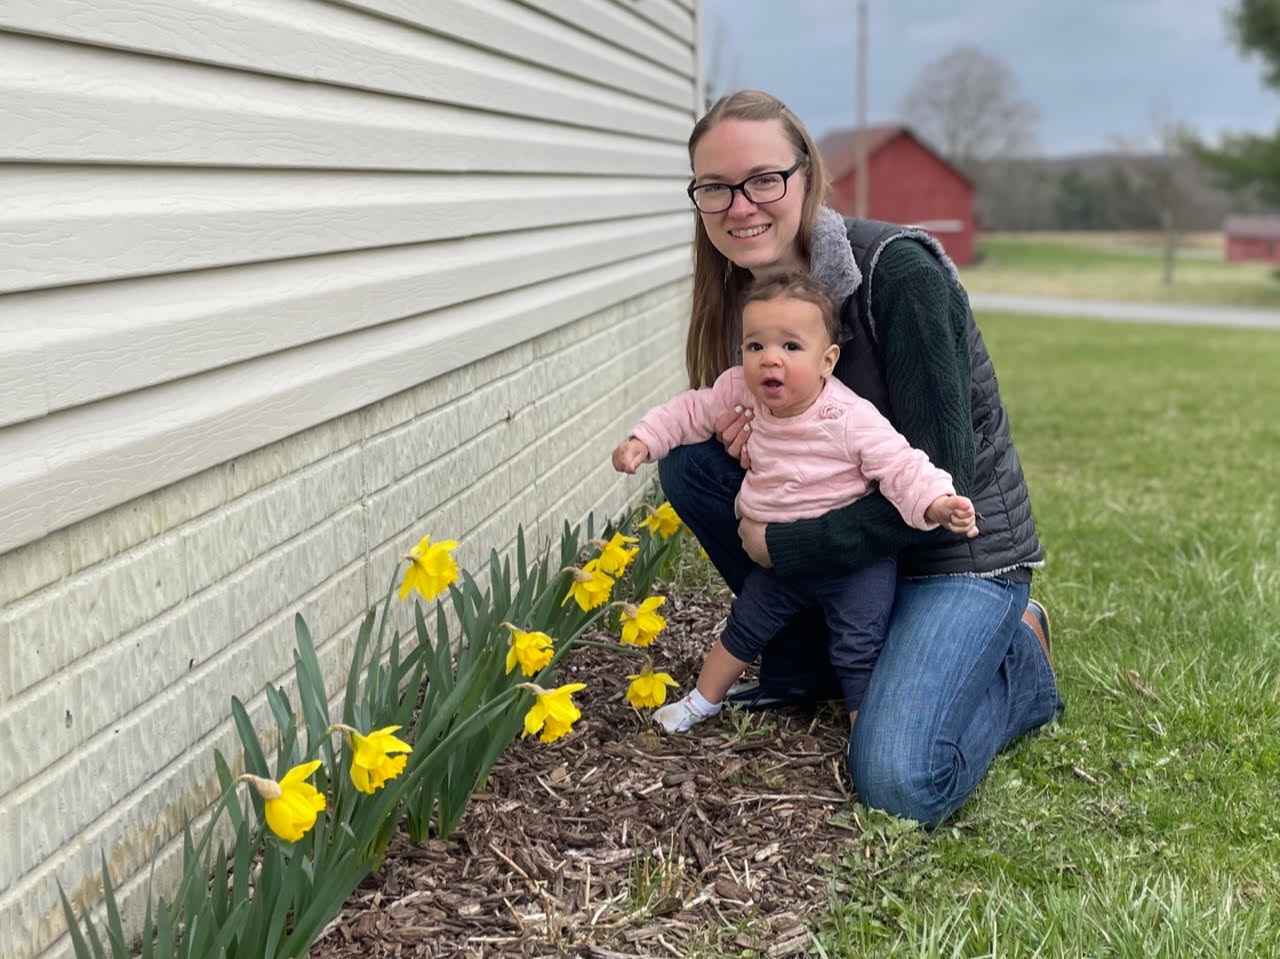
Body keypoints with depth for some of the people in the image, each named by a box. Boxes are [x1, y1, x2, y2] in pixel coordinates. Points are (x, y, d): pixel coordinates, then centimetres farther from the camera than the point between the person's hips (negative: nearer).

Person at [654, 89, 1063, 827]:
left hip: (958, 545, -7)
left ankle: (1019, 659, 7)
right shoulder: (741, 290, -3)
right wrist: (750, 439, -15)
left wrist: (784, 546, -18)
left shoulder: (900, 275, -24)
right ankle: (805, 661, 6)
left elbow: (935, 483, -25)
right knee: (688, 458, -10)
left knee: (898, 785, -24)